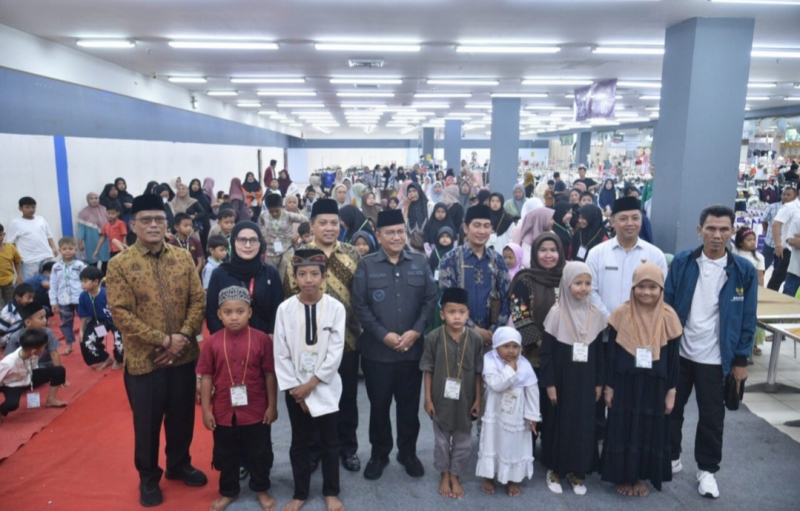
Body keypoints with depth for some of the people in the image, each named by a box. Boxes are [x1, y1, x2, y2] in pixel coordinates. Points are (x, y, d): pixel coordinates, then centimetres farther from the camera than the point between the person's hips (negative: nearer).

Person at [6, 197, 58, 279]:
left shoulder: (41, 219, 12)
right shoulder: (15, 223, 2)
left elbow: (49, 236, 17)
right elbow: (10, 243, 2)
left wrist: (54, 248, 1)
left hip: (47, 257, 4)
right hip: (29, 261, -4)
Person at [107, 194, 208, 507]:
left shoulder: (183, 258, 2)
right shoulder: (119, 265, -8)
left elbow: (198, 300, 1)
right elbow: (121, 314, -13)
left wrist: (184, 336, -13)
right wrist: (163, 340, -18)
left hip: (184, 356, 3)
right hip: (143, 360, -3)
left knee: (182, 417, 17)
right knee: (147, 422, 12)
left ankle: (179, 464, 39)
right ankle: (148, 476, 33)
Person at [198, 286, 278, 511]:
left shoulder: (262, 339, -13)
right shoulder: (212, 342, -9)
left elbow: (270, 374, -7)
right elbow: (206, 377, -2)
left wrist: (272, 406, -4)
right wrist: (206, 410, -2)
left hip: (256, 410, -1)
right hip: (224, 412, 1)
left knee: (259, 453, 16)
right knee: (226, 455, 20)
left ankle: (261, 489, 39)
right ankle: (228, 491, 41)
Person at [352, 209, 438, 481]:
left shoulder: (420, 263, 4)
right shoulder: (366, 266, -2)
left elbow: (430, 300, 1)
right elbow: (359, 306, -7)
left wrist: (416, 331, -10)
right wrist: (383, 335, -13)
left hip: (412, 349, 2)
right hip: (377, 351, -1)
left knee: (409, 405, 13)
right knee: (379, 405, 11)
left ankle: (408, 453, 31)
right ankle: (379, 454, 29)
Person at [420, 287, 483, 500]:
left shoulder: (475, 339, -10)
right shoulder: (433, 338, -14)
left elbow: (478, 372, -2)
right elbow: (428, 370, -6)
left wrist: (478, 399, 0)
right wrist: (428, 398, -5)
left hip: (465, 400, 1)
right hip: (441, 399, -1)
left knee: (463, 442, 14)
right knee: (441, 440, 16)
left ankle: (455, 476, 36)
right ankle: (444, 476, 38)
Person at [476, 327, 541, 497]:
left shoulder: (524, 365, -9)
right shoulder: (490, 361, -16)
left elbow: (532, 391, -3)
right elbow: (495, 384, -28)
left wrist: (532, 416, -1)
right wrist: (510, 369, -25)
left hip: (516, 417, 2)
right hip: (495, 415, -2)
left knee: (514, 447, 13)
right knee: (492, 445, 12)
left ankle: (512, 480, 31)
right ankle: (488, 477, 30)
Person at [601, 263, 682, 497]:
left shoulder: (669, 317, -6)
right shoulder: (620, 314, -9)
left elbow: (674, 357, 0)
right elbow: (611, 354, -3)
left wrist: (671, 392, 0)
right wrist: (609, 387, -2)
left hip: (655, 386, 1)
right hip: (625, 384, -1)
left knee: (650, 431, 12)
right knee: (623, 430, 8)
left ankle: (640, 476, 31)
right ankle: (623, 476, 26)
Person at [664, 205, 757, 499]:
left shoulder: (744, 271, -6)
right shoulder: (682, 262, -5)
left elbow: (747, 319, -1)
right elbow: (667, 305, -2)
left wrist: (740, 360, -1)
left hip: (716, 358, -1)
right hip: (678, 352, 1)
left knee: (712, 417, 12)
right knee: (670, 409, 14)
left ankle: (707, 469, 31)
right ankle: (671, 458, 34)